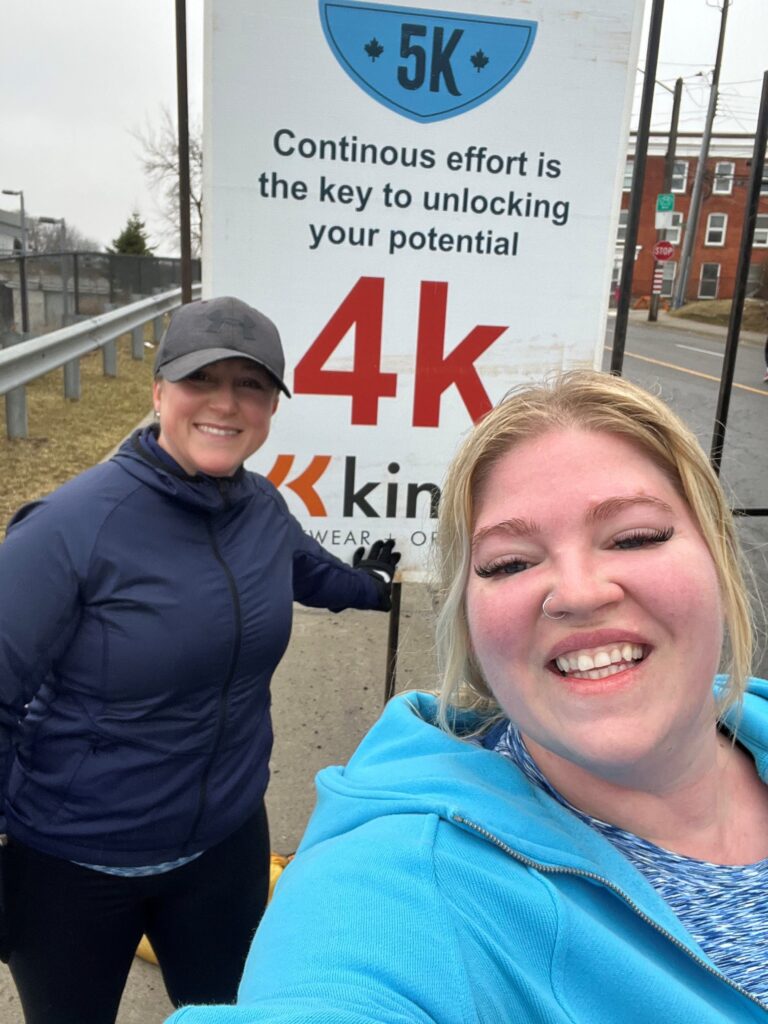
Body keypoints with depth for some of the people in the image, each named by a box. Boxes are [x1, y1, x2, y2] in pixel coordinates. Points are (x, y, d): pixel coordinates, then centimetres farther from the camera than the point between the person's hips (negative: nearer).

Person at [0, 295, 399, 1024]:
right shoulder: (73, 525, -24)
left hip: (228, 843, 4)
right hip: (69, 864, -4)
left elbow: (308, 571, 16)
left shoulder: (263, 508, -7)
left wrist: (371, 586, 35)